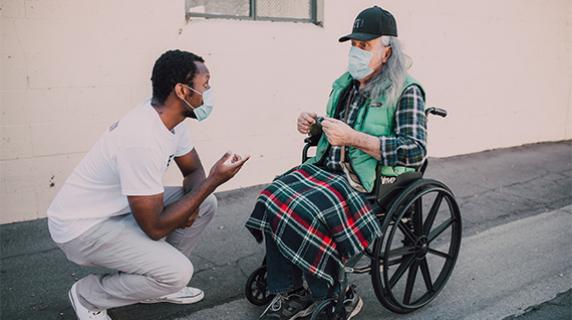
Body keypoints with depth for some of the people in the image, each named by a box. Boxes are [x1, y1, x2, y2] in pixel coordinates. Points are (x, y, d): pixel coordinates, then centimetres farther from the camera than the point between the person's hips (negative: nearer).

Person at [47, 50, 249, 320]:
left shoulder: (169, 117, -6)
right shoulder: (143, 141, -34)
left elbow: (193, 170, 9)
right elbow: (156, 228, -28)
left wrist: (190, 201, -14)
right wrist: (214, 180, -26)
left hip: (119, 208, 9)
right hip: (82, 226, -9)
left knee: (205, 204, 0)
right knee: (177, 272, -22)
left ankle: (160, 281, 15)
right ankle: (88, 295, 3)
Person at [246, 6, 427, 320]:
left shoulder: (406, 91, -7)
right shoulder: (345, 84, 15)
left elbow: (415, 152, -18)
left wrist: (352, 137, -21)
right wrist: (312, 125, 4)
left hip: (370, 184, -6)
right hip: (328, 169, 7)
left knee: (309, 214, -28)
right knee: (272, 199, -18)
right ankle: (290, 293, -5)